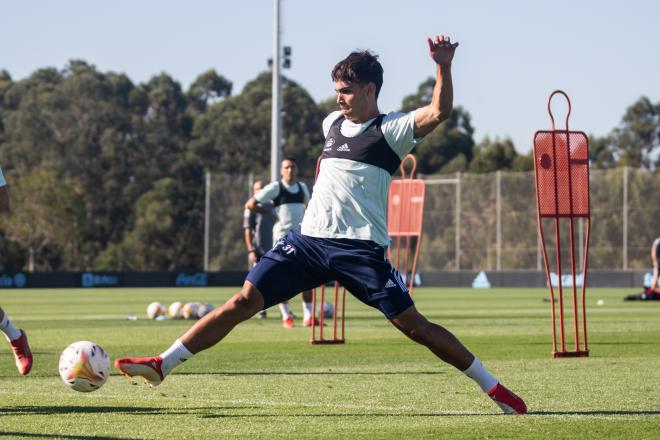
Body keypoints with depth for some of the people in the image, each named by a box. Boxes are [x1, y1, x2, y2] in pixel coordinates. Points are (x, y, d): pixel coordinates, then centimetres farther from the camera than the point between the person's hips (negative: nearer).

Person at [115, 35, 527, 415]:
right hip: (308, 239, 5)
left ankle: (492, 387, 3)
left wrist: (443, 67, -36)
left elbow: (438, 113, -23)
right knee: (244, 301, -3)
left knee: (412, 324, -8)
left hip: (361, 249, -5)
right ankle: (163, 365, -4)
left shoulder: (392, 130, -5)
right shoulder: (333, 123, 15)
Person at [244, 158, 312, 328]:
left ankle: (308, 315, 4)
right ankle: (286, 316, 3)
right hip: (283, 236, -5)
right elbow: (250, 204, -3)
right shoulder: (275, 188, -3)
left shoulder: (302, 187, 12)